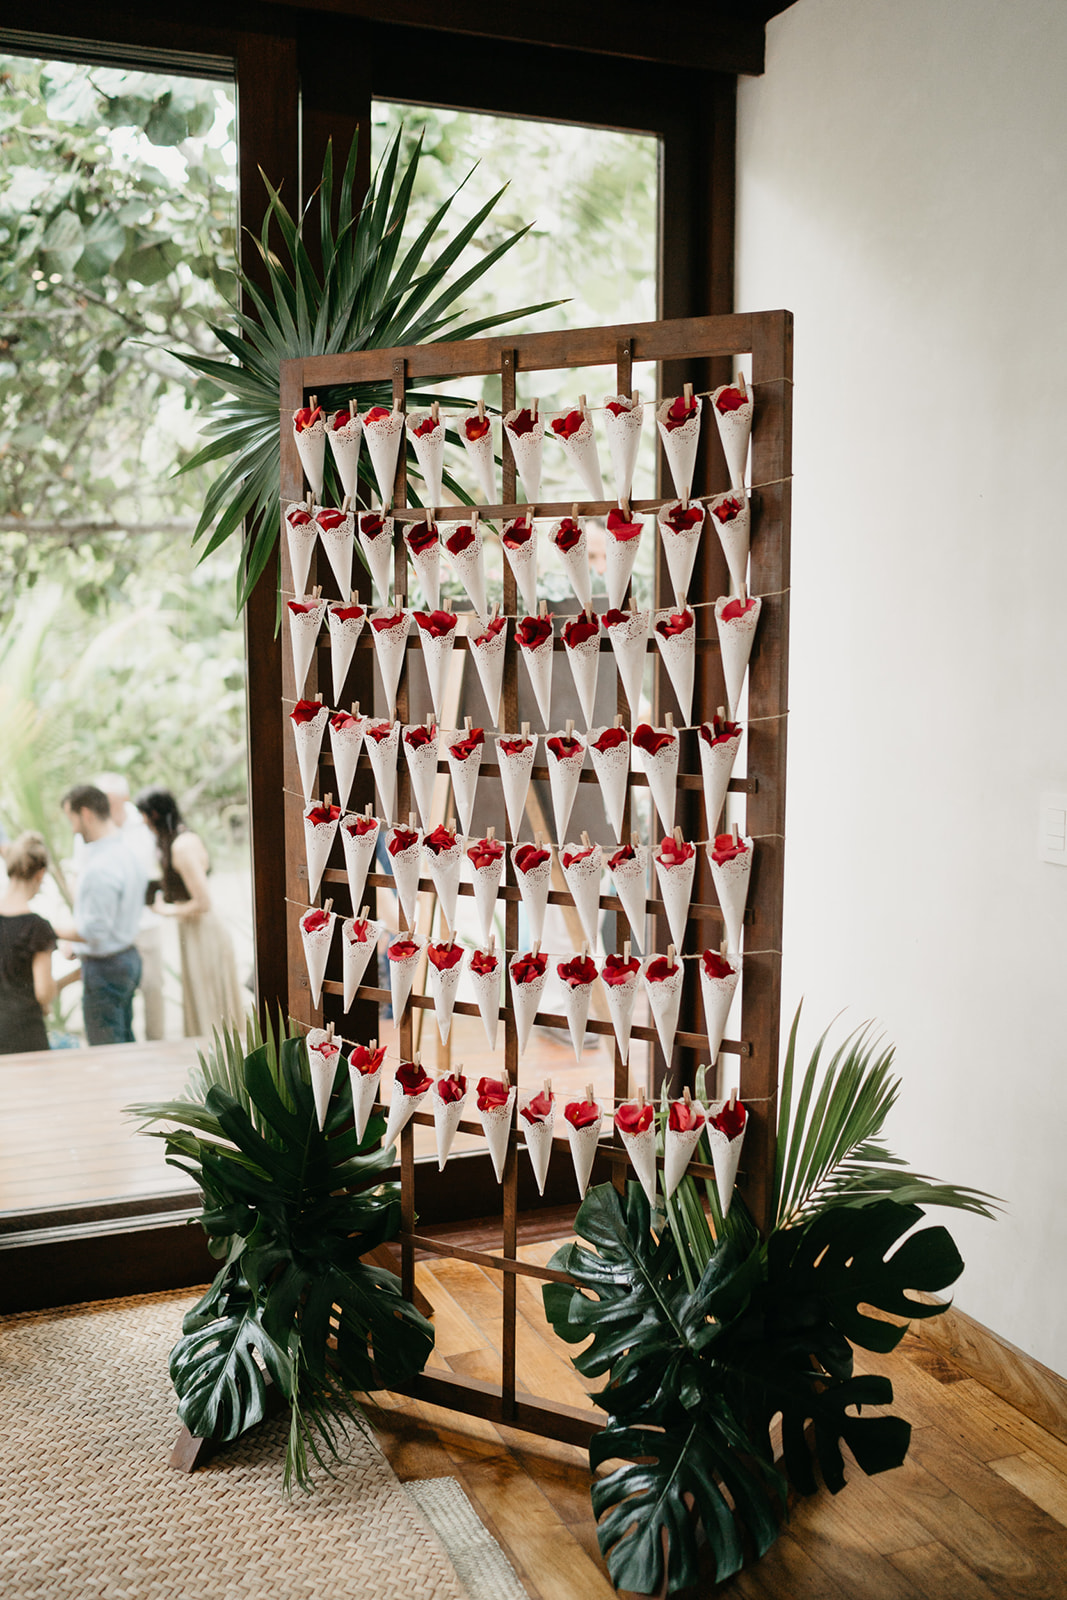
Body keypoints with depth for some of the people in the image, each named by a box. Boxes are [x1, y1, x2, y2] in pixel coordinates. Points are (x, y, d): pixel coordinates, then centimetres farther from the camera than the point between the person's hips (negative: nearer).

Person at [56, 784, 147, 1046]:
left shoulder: (99, 868, -25)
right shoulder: (126, 852, 5)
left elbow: (93, 931, -24)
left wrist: (53, 931, -13)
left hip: (103, 967, -10)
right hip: (128, 958, 10)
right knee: (126, 1043, 19)